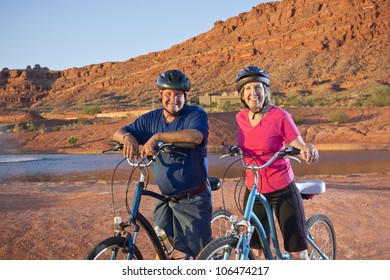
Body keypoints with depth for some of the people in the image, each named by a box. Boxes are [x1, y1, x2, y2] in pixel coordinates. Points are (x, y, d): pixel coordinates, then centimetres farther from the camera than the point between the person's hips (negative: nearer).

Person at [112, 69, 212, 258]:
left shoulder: (196, 114, -10)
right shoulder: (151, 119, 7)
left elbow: (196, 136, -31)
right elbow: (118, 133, 8)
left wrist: (157, 136, -36)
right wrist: (128, 137, -17)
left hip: (193, 200, -5)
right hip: (166, 200, 5)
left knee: (201, 253, 0)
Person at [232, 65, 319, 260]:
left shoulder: (279, 116, -13)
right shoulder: (241, 117, 2)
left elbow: (299, 146, -14)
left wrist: (308, 149, -34)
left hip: (282, 191, -5)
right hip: (253, 191, 5)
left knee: (297, 252, -1)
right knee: (253, 250, 12)